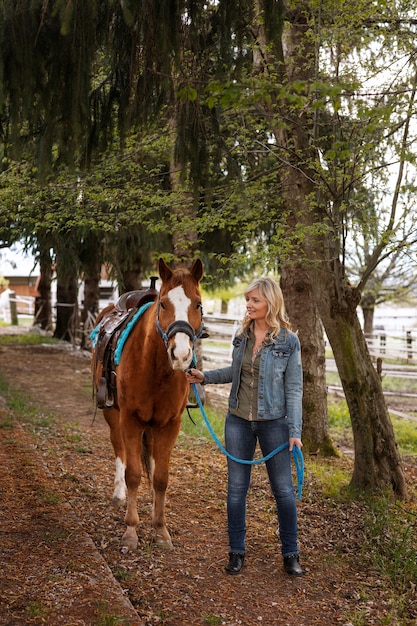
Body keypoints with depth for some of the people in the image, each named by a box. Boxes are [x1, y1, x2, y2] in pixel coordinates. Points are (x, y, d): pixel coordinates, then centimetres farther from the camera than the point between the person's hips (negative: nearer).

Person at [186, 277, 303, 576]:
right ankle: (237, 552, 23)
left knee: (283, 490, 6)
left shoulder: (288, 341, -10)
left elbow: (294, 389, -9)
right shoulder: (242, 335, 3)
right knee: (236, 488, 9)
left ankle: (291, 554, 21)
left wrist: (295, 431, -13)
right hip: (238, 420, 4)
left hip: (273, 422, -4)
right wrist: (205, 377, 6)